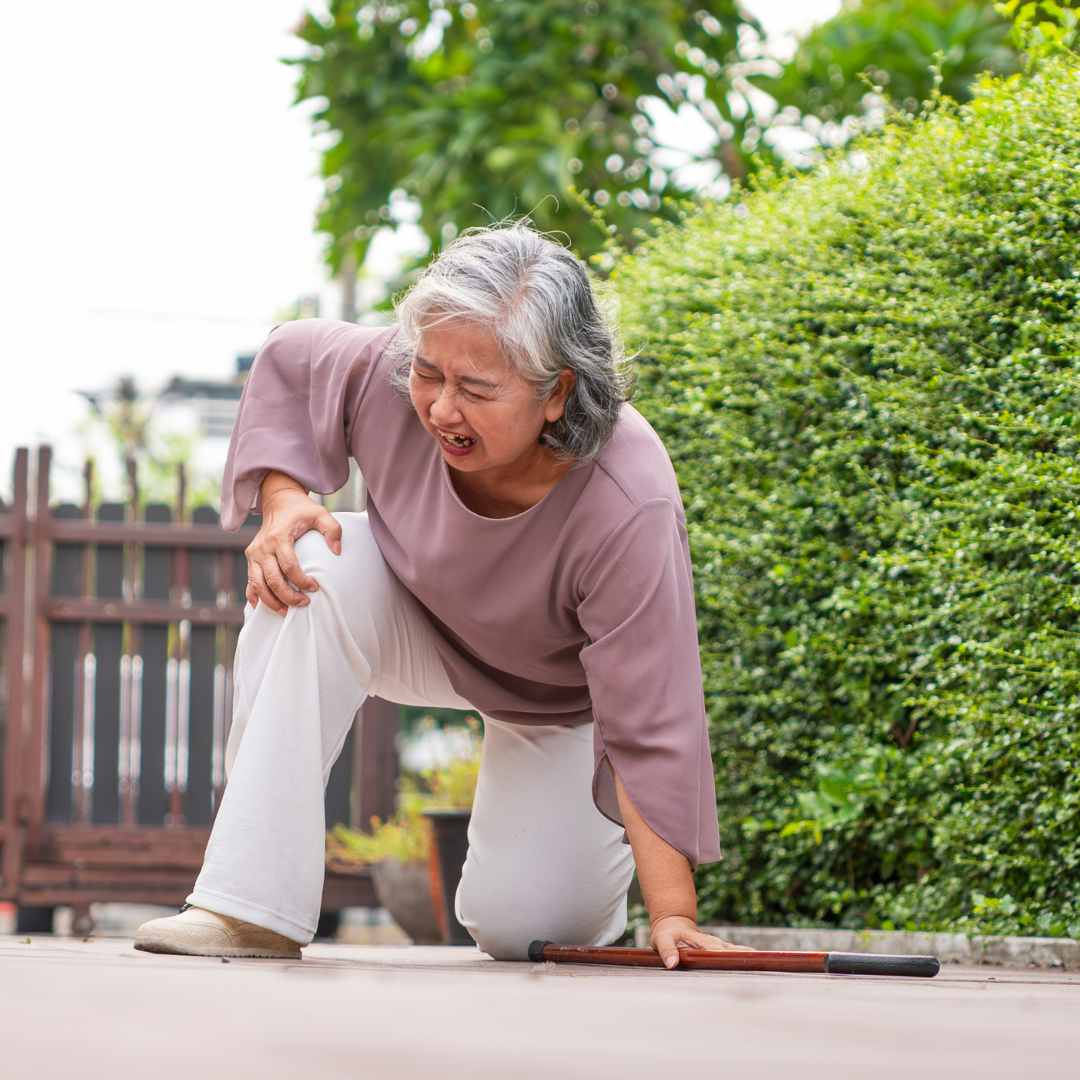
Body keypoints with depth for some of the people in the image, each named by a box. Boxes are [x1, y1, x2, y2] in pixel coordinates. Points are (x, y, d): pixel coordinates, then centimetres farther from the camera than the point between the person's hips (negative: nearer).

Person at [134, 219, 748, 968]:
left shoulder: (629, 507, -41)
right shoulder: (385, 373, -31)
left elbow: (651, 723, -36)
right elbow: (288, 360, -6)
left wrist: (674, 915, -35)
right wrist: (282, 503, -22)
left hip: (562, 697, -2)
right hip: (417, 621, 3)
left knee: (521, 930, -11)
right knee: (312, 572, -32)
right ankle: (255, 906, -32)